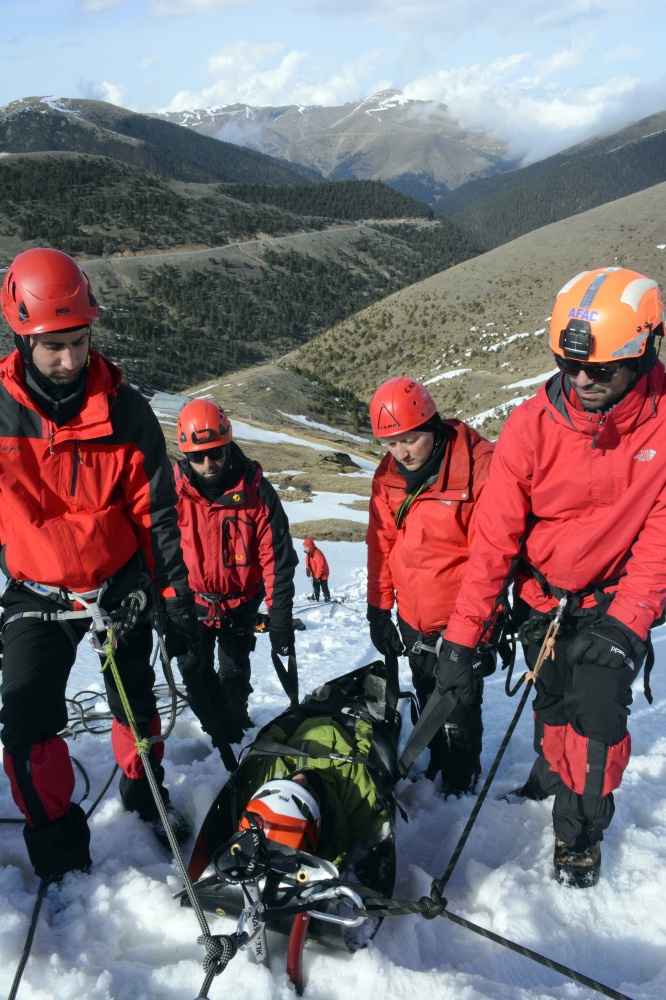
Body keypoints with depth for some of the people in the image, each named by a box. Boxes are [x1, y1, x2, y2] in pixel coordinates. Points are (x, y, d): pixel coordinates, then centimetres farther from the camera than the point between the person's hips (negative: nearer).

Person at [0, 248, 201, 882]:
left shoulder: (125, 410, -11)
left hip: (120, 586, 1)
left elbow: (156, 515, -6)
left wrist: (177, 603, -5)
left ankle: (145, 791, 43)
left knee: (137, 705, 15)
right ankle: (57, 841, 18)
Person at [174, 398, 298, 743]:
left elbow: (277, 558, -15)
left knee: (234, 674, 8)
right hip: (192, 598, 1)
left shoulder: (257, 491, -19)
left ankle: (233, 736, 32)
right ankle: (215, 729, 31)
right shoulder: (173, 490, -16)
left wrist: (280, 619, -16)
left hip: (241, 600, -1)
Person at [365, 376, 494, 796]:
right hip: (412, 620, 6)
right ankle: (437, 765, 46)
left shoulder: (479, 466, -22)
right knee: (429, 702, 23)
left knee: (459, 712, 9)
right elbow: (381, 545, 6)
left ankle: (461, 784, 33)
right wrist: (378, 609, 7)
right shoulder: (389, 473, -3)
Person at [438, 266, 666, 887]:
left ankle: (579, 830, 19)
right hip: (543, 596, 1)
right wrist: (461, 636, -20)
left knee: (598, 711, -6)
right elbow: (494, 538, -19)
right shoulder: (532, 426, -21)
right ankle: (550, 776, 46)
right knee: (552, 705, 14)